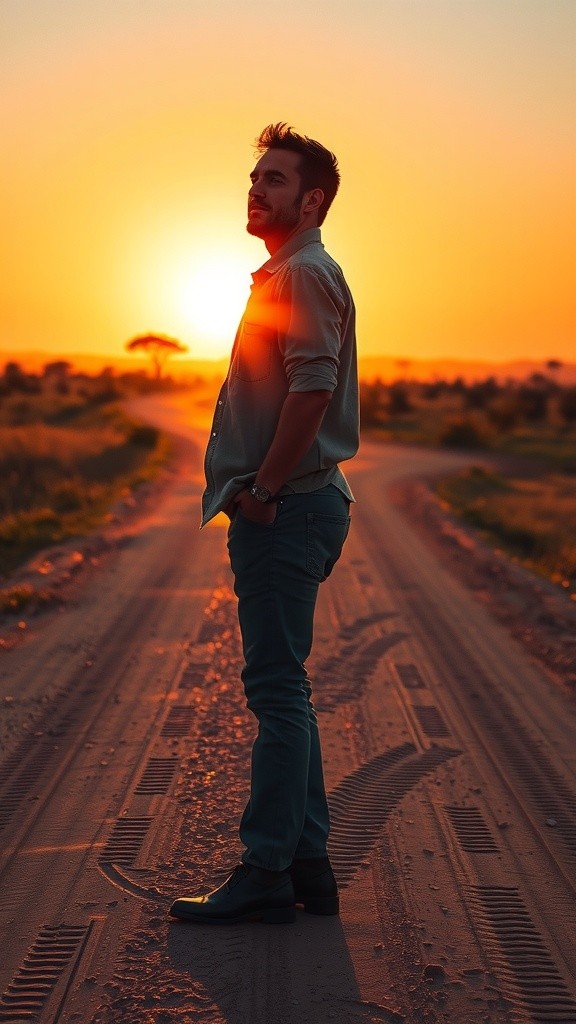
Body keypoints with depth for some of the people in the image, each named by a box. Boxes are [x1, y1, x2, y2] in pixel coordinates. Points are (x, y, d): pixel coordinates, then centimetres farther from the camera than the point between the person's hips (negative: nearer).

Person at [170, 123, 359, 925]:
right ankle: (307, 864, 19)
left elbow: (312, 385, -24)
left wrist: (265, 490, -19)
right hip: (287, 507, 11)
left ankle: (267, 873, -1)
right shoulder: (288, 275, 22)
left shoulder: (305, 273, -10)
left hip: (284, 510, -11)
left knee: (278, 689, -7)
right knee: (282, 689, 12)